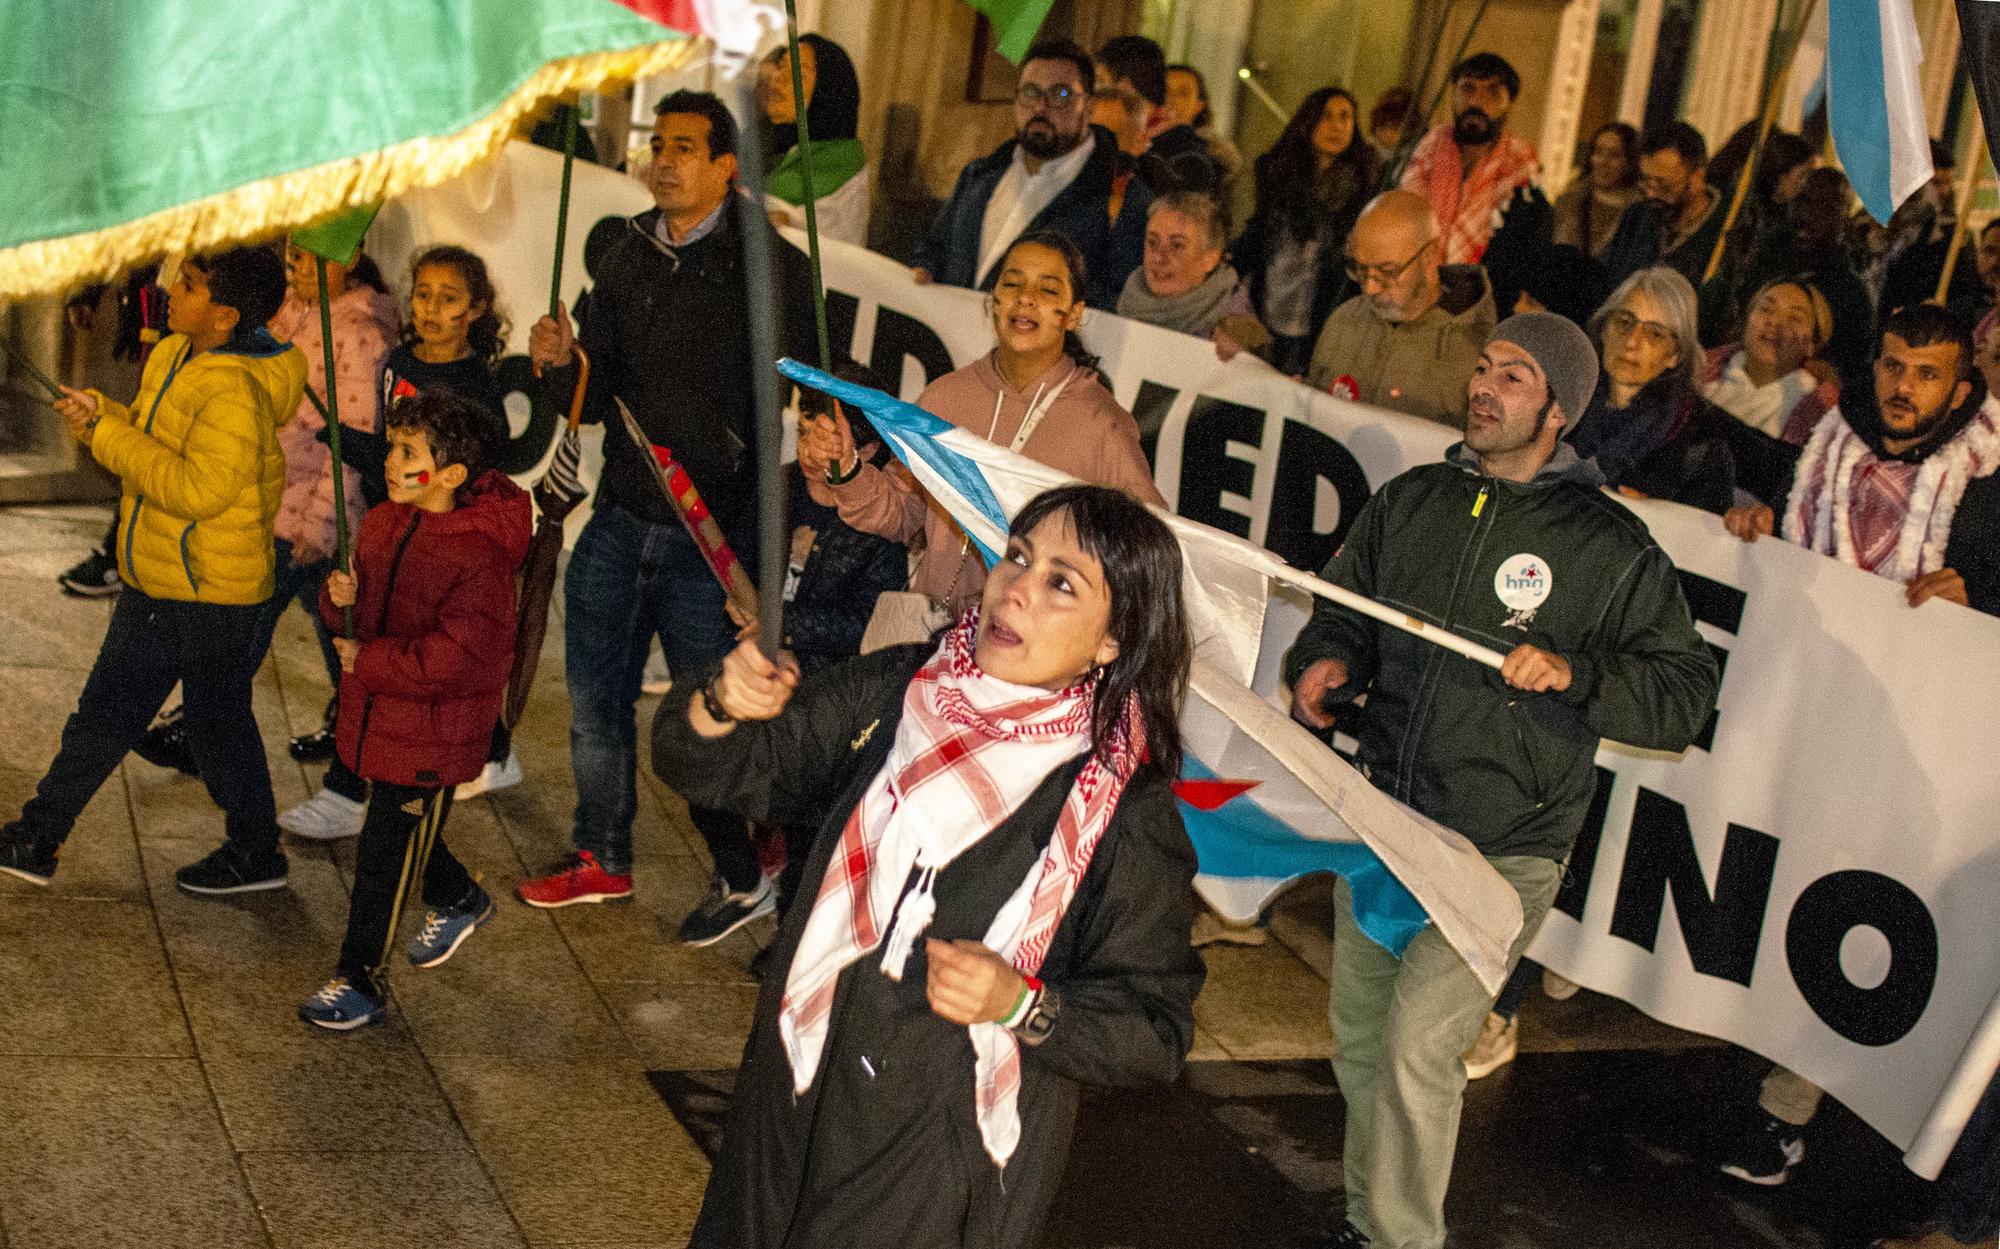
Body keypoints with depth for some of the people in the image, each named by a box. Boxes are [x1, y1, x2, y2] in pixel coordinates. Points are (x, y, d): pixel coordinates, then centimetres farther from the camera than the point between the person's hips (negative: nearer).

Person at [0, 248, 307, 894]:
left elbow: (197, 489, -30)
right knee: (103, 714, 17)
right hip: (156, 581, 10)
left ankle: (256, 853, 23)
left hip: (212, 592, -10)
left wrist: (106, 436, -24)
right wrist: (101, 412, -3)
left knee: (217, 724, 5)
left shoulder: (235, 392, -24)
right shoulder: (173, 356, 6)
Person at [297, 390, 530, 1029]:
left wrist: (366, 661, -22)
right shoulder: (384, 523, 1)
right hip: (376, 716, 8)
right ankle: (459, 900, 53)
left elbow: (456, 660, -28)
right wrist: (342, 594, -9)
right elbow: (367, 596, 16)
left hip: (430, 738, -8)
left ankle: (358, 980, 15)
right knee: (408, 828, 26)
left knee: (383, 855, 0)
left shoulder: (478, 557, -24)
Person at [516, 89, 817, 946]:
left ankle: (745, 877, 25)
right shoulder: (628, 261, 9)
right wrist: (560, 364, -11)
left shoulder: (770, 266, -10)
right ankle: (603, 859, 35)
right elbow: (597, 400, 11)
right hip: (619, 521, 6)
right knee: (596, 696, 16)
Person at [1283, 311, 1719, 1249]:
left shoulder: (1611, 546, -8)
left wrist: (1574, 672, -22)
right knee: (1358, 1036, 16)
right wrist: (1324, 660, -4)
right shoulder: (1409, 501, 6)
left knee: (1417, 1048, -15)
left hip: (1501, 852, -5)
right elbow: (1344, 611, 18)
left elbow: (1685, 691, -6)